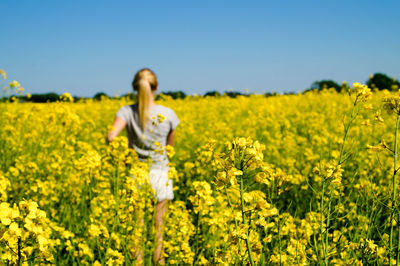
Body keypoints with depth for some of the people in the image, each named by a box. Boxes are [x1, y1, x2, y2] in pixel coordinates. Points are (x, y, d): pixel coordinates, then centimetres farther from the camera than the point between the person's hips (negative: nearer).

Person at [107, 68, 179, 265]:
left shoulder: (127, 111, -10)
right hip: (159, 175, 0)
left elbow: (111, 136, -25)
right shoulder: (168, 114, -8)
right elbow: (170, 145, 4)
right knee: (158, 224, 12)